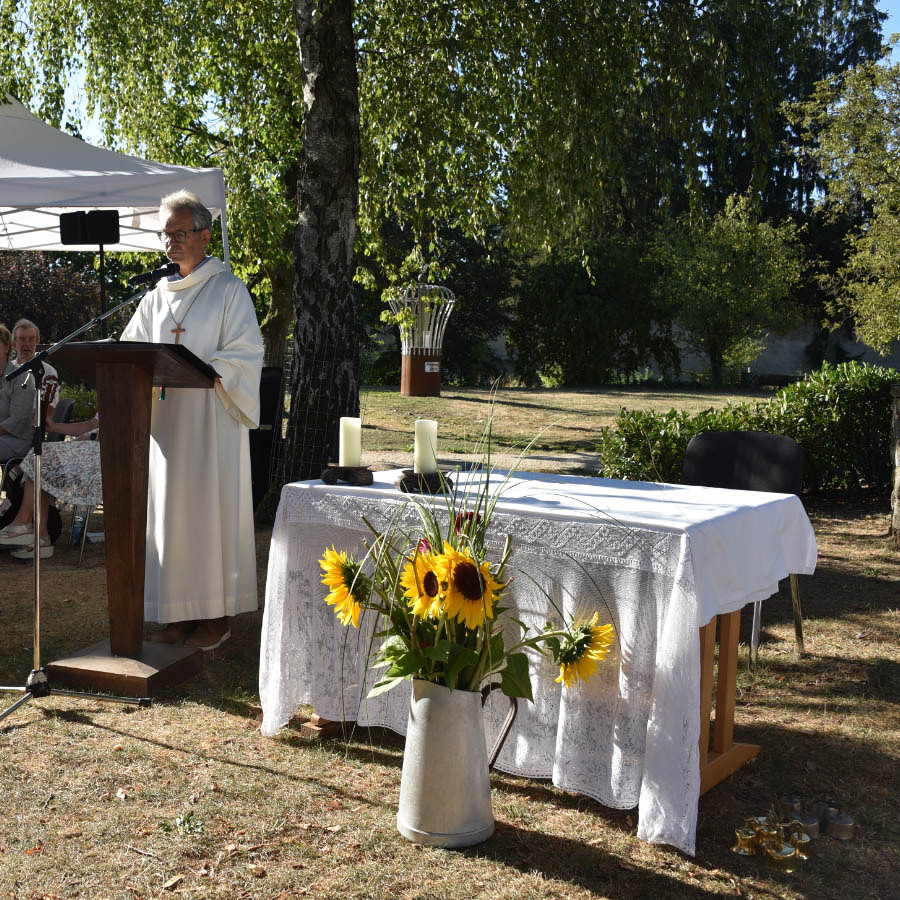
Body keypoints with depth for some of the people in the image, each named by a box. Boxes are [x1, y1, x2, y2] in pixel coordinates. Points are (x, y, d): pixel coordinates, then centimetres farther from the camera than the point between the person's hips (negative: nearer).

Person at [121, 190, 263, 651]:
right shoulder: (157, 298, 16)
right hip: (166, 420, 5)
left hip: (212, 420, -5)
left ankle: (218, 613, 6)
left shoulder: (229, 290, 0)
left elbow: (244, 354, -9)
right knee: (170, 509, 5)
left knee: (212, 508, -3)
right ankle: (181, 610, 13)